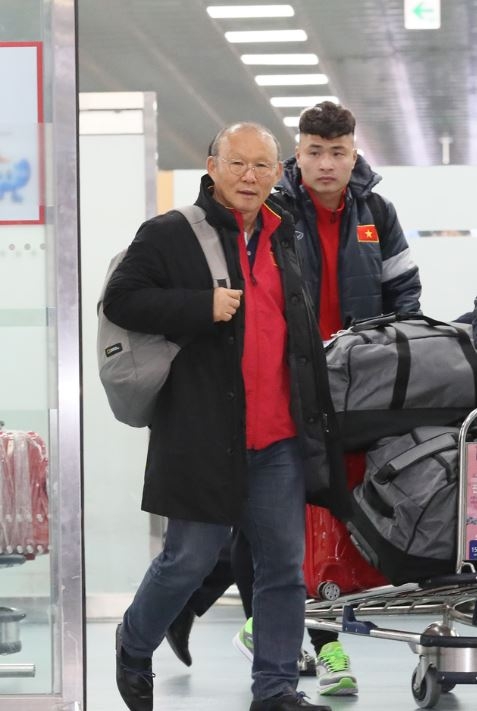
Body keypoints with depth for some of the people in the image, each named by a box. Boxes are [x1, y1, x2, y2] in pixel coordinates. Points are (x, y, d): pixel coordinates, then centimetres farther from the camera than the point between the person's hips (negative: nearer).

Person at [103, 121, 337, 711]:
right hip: (205, 435, -6)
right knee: (189, 560, 2)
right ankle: (133, 648, 28)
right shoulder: (169, 235, -4)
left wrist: (313, 414, 24)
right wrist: (202, 307, -18)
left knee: (284, 566, 5)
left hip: (280, 440, 6)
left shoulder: (281, 240, 17)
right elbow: (120, 300, -9)